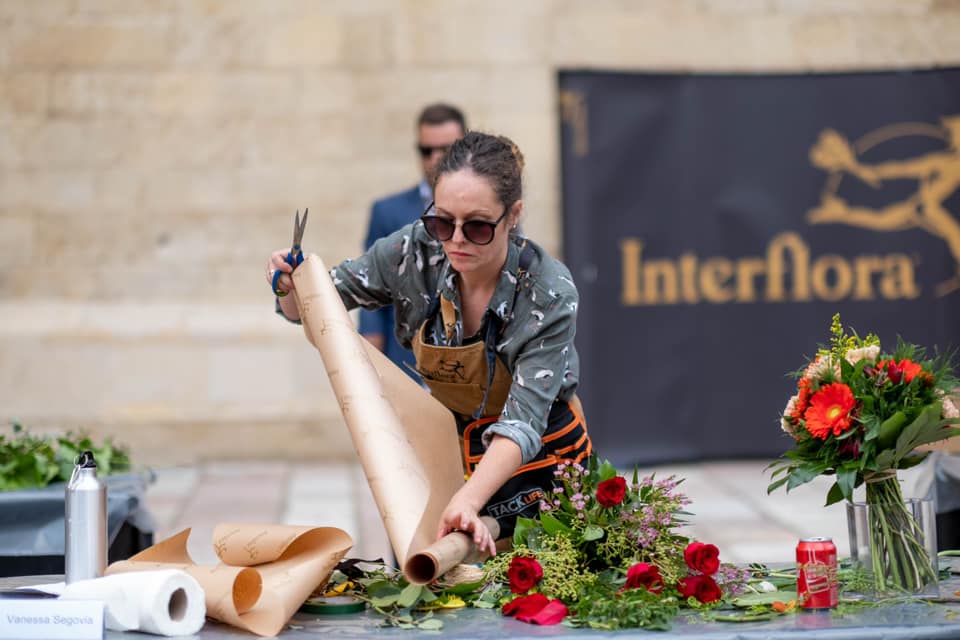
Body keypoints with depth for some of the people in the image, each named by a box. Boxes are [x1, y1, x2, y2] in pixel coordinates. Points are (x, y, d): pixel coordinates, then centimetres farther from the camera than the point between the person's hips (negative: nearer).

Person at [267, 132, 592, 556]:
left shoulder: (550, 294, -29)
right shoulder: (416, 251, -19)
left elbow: (522, 421, -36)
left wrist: (467, 501, -53)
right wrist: (293, 286, -30)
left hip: (539, 459, -3)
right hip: (454, 446, 3)